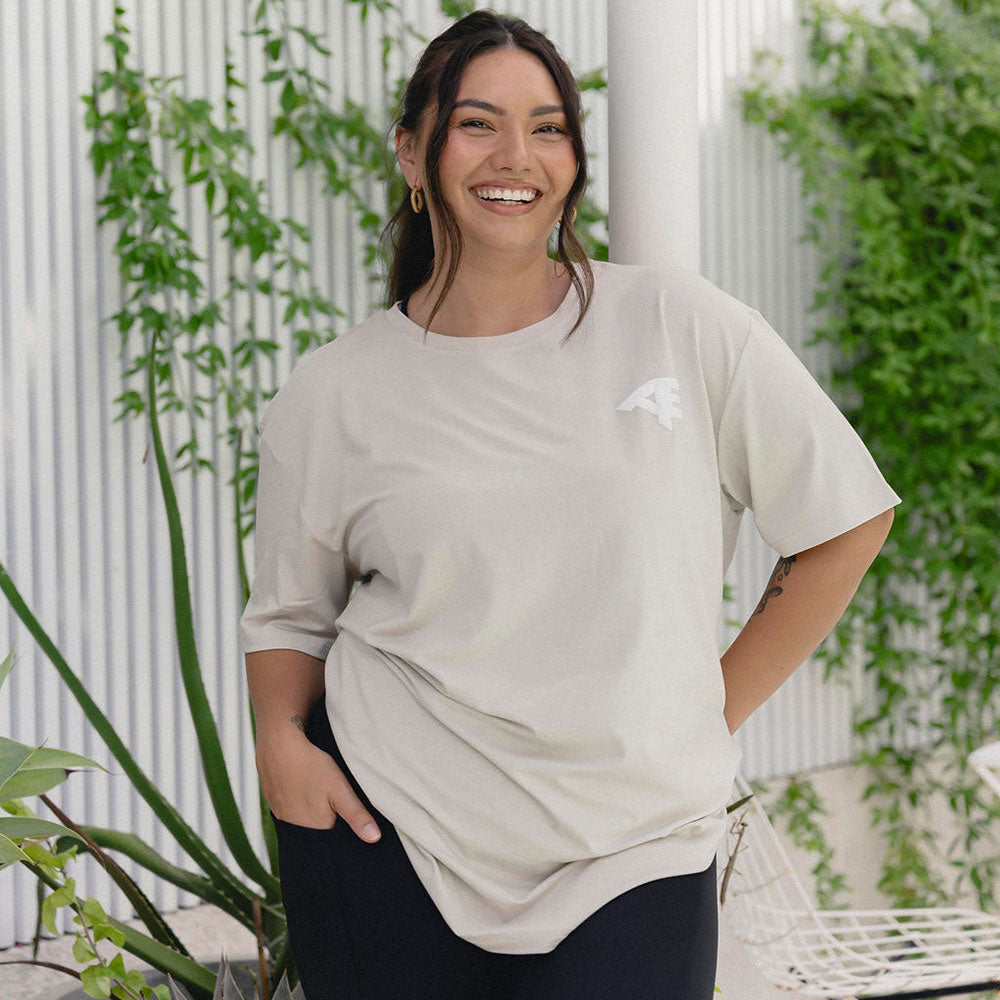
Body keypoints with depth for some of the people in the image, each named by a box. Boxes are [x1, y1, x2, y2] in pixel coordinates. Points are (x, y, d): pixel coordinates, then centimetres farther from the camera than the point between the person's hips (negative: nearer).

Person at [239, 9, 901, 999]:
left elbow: (846, 519, 5)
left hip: (629, 847, -1)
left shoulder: (677, 324, -1)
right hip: (388, 832, 1)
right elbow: (289, 611, 13)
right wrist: (281, 739, -6)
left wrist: (716, 708, 4)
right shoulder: (335, 394, 2)